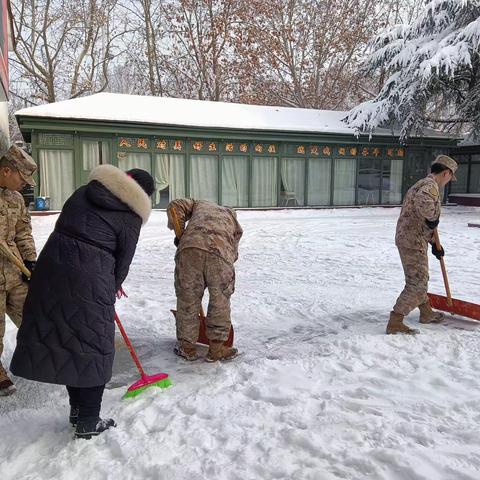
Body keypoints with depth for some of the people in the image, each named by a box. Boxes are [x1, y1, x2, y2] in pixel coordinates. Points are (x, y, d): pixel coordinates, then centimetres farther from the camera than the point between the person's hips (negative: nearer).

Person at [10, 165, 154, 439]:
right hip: (89, 280, -6)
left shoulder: (87, 190, 14)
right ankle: (88, 423, 20)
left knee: (57, 335, 17)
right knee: (93, 347, 8)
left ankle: (77, 409, 34)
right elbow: (123, 261, 1)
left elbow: (65, 225, 16)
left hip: (52, 266, 7)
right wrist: (112, 287, 22)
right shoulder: (131, 216, -2)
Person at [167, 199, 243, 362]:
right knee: (220, 302, 16)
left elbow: (175, 206, 19)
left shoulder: (200, 204, 37)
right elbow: (233, 254, 28)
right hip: (221, 253, 0)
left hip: (190, 249, 0)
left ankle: (187, 347, 26)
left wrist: (180, 234, 23)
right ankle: (217, 348, 24)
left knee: (187, 300, 13)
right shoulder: (234, 221, 37)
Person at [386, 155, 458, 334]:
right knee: (417, 284, -6)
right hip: (413, 241, -11)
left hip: (407, 239, 11)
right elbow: (423, 201, -41)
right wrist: (433, 217, -22)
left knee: (420, 279, 24)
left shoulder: (422, 184, 19)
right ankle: (395, 323, -4)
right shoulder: (431, 185, -14)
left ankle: (427, 313, 42)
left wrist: (434, 244, 27)